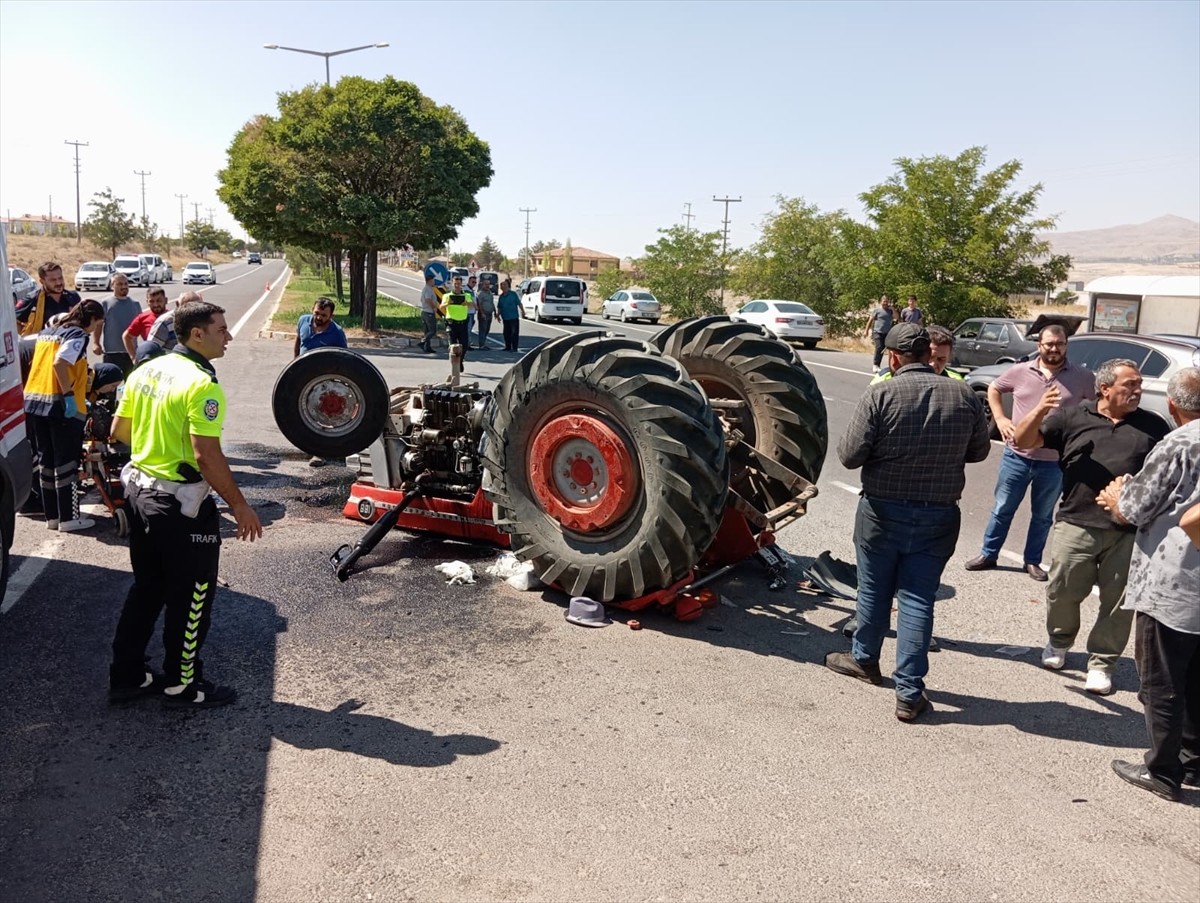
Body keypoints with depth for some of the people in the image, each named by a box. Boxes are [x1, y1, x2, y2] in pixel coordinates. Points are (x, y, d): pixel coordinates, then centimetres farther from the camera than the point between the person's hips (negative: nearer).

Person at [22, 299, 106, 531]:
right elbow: (59, 363, -25)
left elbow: (42, 363, 17)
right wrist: (69, 395, -21)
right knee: (66, 462, 0)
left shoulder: (47, 332, 17)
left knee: (46, 460, 13)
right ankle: (68, 518, 4)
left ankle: (52, 515, 20)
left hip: (35, 401, 8)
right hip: (61, 406, -8)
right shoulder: (78, 335, -10)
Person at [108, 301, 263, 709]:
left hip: (139, 492, 9)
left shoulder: (146, 370, 5)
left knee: (147, 588, 21)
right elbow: (207, 456, -25)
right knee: (190, 597, 7)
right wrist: (240, 506, -17)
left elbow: (119, 430, 13)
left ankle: (126, 676, 30)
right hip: (181, 504, -9)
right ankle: (181, 685, 19)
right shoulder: (201, 384, -21)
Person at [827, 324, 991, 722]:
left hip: (883, 510, -2)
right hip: (939, 514, 2)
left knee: (874, 590, 16)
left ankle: (864, 658, 37)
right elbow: (979, 451, 10)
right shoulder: (964, 396, -2)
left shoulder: (880, 394, -14)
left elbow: (850, 455, -15)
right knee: (918, 598, 6)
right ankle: (909, 691, 7)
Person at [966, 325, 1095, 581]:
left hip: (1054, 463, 0)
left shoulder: (1082, 377, -3)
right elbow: (993, 389, 13)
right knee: (1002, 509, 9)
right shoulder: (1020, 371, -2)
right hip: (1017, 456, 0)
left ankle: (1032, 561, 27)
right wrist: (1000, 419, 2)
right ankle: (988, 554, 23)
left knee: (1042, 516, 13)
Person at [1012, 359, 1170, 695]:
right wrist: (1040, 411, -19)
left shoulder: (1153, 426, 7)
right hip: (1076, 525, -1)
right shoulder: (1073, 417, 2)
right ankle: (1058, 642, 35)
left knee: (1117, 602, 6)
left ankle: (1101, 663, 22)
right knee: (1062, 592, 9)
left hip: (1130, 532, 1)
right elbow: (1022, 442, -1)